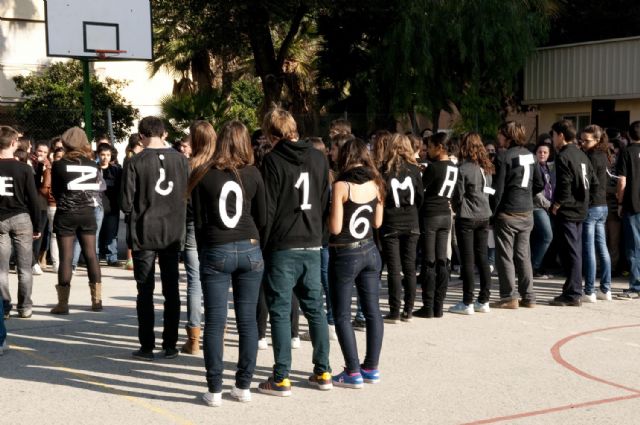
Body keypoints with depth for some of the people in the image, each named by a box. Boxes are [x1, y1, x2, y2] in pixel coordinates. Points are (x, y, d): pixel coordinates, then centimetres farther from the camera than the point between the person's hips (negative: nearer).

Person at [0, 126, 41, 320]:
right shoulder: (24, 169, -7)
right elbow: (33, 199, -5)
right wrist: (37, 225, 4)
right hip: (21, 218, -1)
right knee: (24, 267, 4)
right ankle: (25, 307, 5)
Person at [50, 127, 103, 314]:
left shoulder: (59, 165, -9)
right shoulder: (93, 164, 0)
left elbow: (55, 191, 2)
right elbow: (99, 188, 6)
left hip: (66, 214, -3)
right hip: (87, 213, 3)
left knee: (66, 257, -1)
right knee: (91, 255, 9)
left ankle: (63, 303, -1)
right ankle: (97, 300, 11)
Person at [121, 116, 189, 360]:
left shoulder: (135, 163, -10)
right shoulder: (181, 160, -1)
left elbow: (126, 204, -10)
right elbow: (189, 196, 3)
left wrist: (136, 210, 10)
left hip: (144, 234, -3)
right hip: (173, 233, 3)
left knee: (145, 292, 6)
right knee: (171, 291, 10)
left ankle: (147, 347, 9)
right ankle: (170, 346, 14)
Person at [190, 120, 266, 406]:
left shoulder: (203, 175, -2)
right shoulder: (253, 174, 0)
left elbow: (199, 221, 0)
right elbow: (262, 218, 5)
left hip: (215, 252, -1)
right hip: (249, 250, 1)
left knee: (215, 321, 3)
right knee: (247, 320, 8)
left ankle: (215, 390, 4)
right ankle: (244, 386, 12)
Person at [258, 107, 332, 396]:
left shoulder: (273, 160, -8)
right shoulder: (318, 158, 8)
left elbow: (268, 208, -10)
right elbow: (325, 201, 11)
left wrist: (263, 245, -3)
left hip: (282, 246, -5)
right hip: (312, 245, 5)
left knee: (280, 312, 0)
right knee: (315, 308, 13)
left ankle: (281, 379, 2)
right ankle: (323, 372, 17)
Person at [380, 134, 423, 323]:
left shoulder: (385, 169, -8)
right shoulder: (414, 169, 0)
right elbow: (421, 196, 2)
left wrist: (382, 216, 7)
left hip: (390, 224, -3)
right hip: (411, 224, 3)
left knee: (394, 269, 1)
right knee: (409, 267, 9)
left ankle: (395, 312, 1)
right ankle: (408, 310, 13)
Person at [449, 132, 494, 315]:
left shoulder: (464, 168, -13)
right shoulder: (486, 168, 7)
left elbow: (458, 195, -9)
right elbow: (489, 191, 12)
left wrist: (456, 208, 9)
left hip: (467, 217, -6)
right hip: (484, 216, 6)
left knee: (468, 260, -2)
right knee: (482, 258, 10)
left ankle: (467, 303, 0)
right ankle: (483, 301, 14)